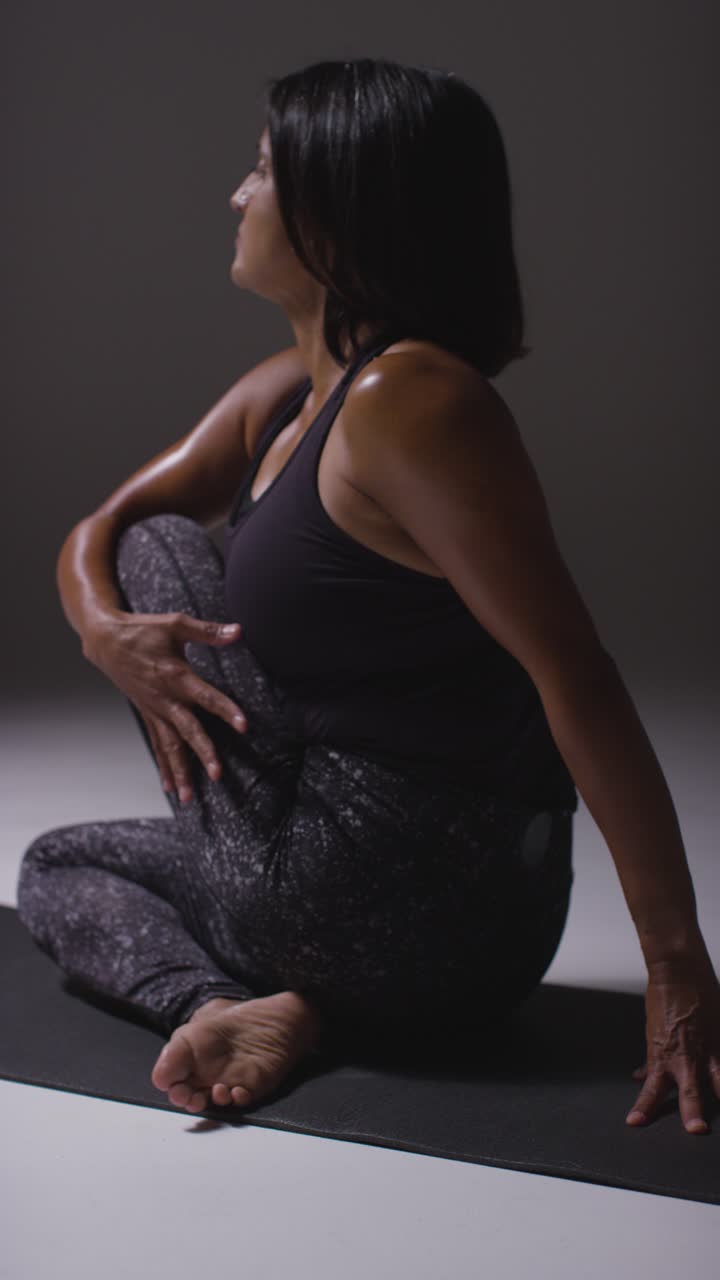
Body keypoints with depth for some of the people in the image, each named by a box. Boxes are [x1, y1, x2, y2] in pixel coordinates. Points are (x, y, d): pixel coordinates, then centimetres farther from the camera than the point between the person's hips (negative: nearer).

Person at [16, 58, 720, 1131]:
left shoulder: (407, 401, -22)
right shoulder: (286, 391, 8)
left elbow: (577, 676, -26)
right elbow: (94, 534, 16)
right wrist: (104, 631, -9)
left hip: (394, 905, -9)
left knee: (163, 547, 6)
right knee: (58, 865, 26)